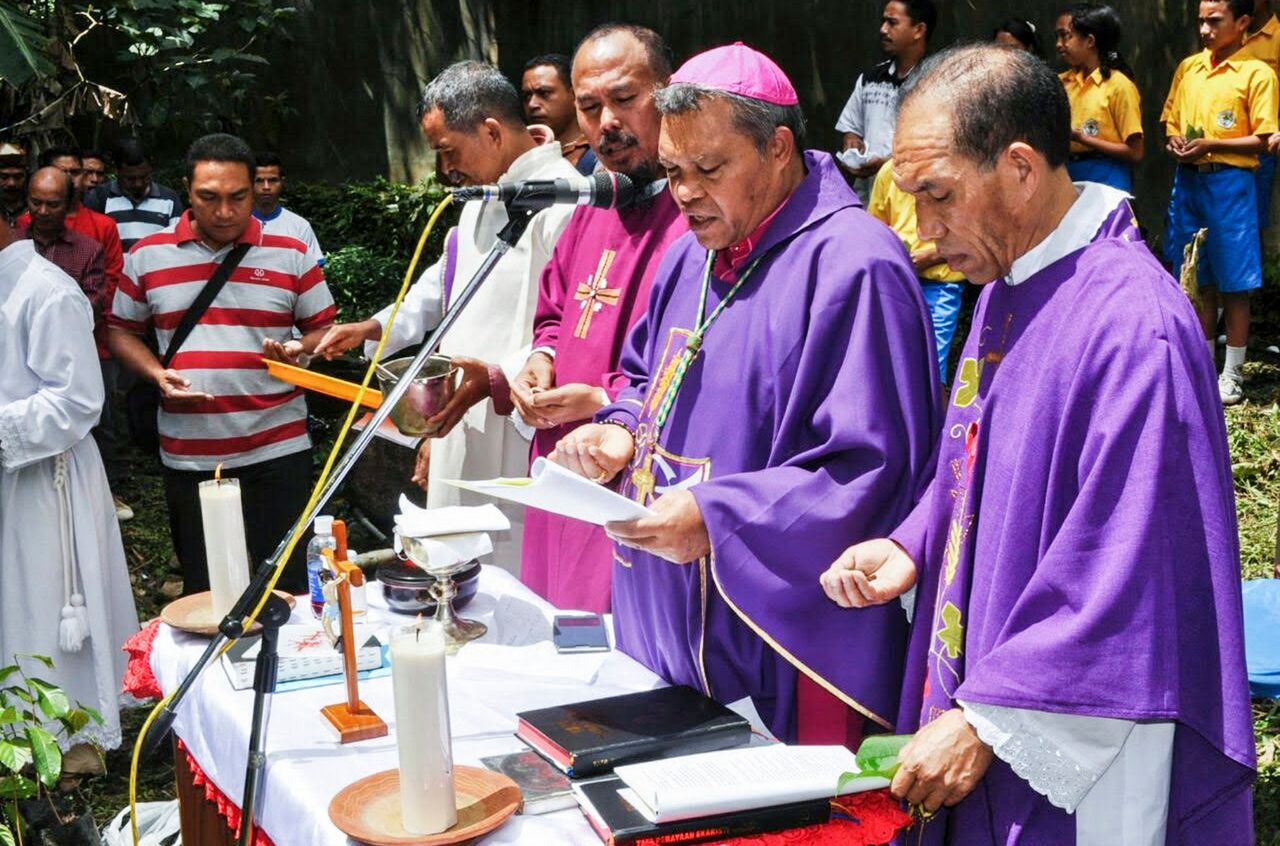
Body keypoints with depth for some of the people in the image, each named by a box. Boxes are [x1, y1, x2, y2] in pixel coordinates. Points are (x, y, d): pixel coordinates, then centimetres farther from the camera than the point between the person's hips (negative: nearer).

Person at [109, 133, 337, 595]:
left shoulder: (290, 255, 1)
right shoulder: (148, 255, 4)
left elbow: (325, 329, 8)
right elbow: (121, 330, 14)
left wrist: (301, 350, -14)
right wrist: (156, 373, -5)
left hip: (277, 450, -1)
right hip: (188, 455, 2)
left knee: (284, 586, 3)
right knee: (202, 590, 13)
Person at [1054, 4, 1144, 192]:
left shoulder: (1118, 85, -7)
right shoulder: (1061, 83, 9)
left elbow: (1135, 153, -10)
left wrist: (1081, 137, -15)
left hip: (1107, 182, -5)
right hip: (1069, 177, 5)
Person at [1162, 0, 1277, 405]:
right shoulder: (1188, 68, 10)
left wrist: (1211, 145, -18)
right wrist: (1174, 141, -3)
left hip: (1229, 182, -5)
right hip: (1187, 180, 5)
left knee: (1234, 284, 1)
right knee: (1199, 280, 11)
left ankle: (1232, 375, 10)